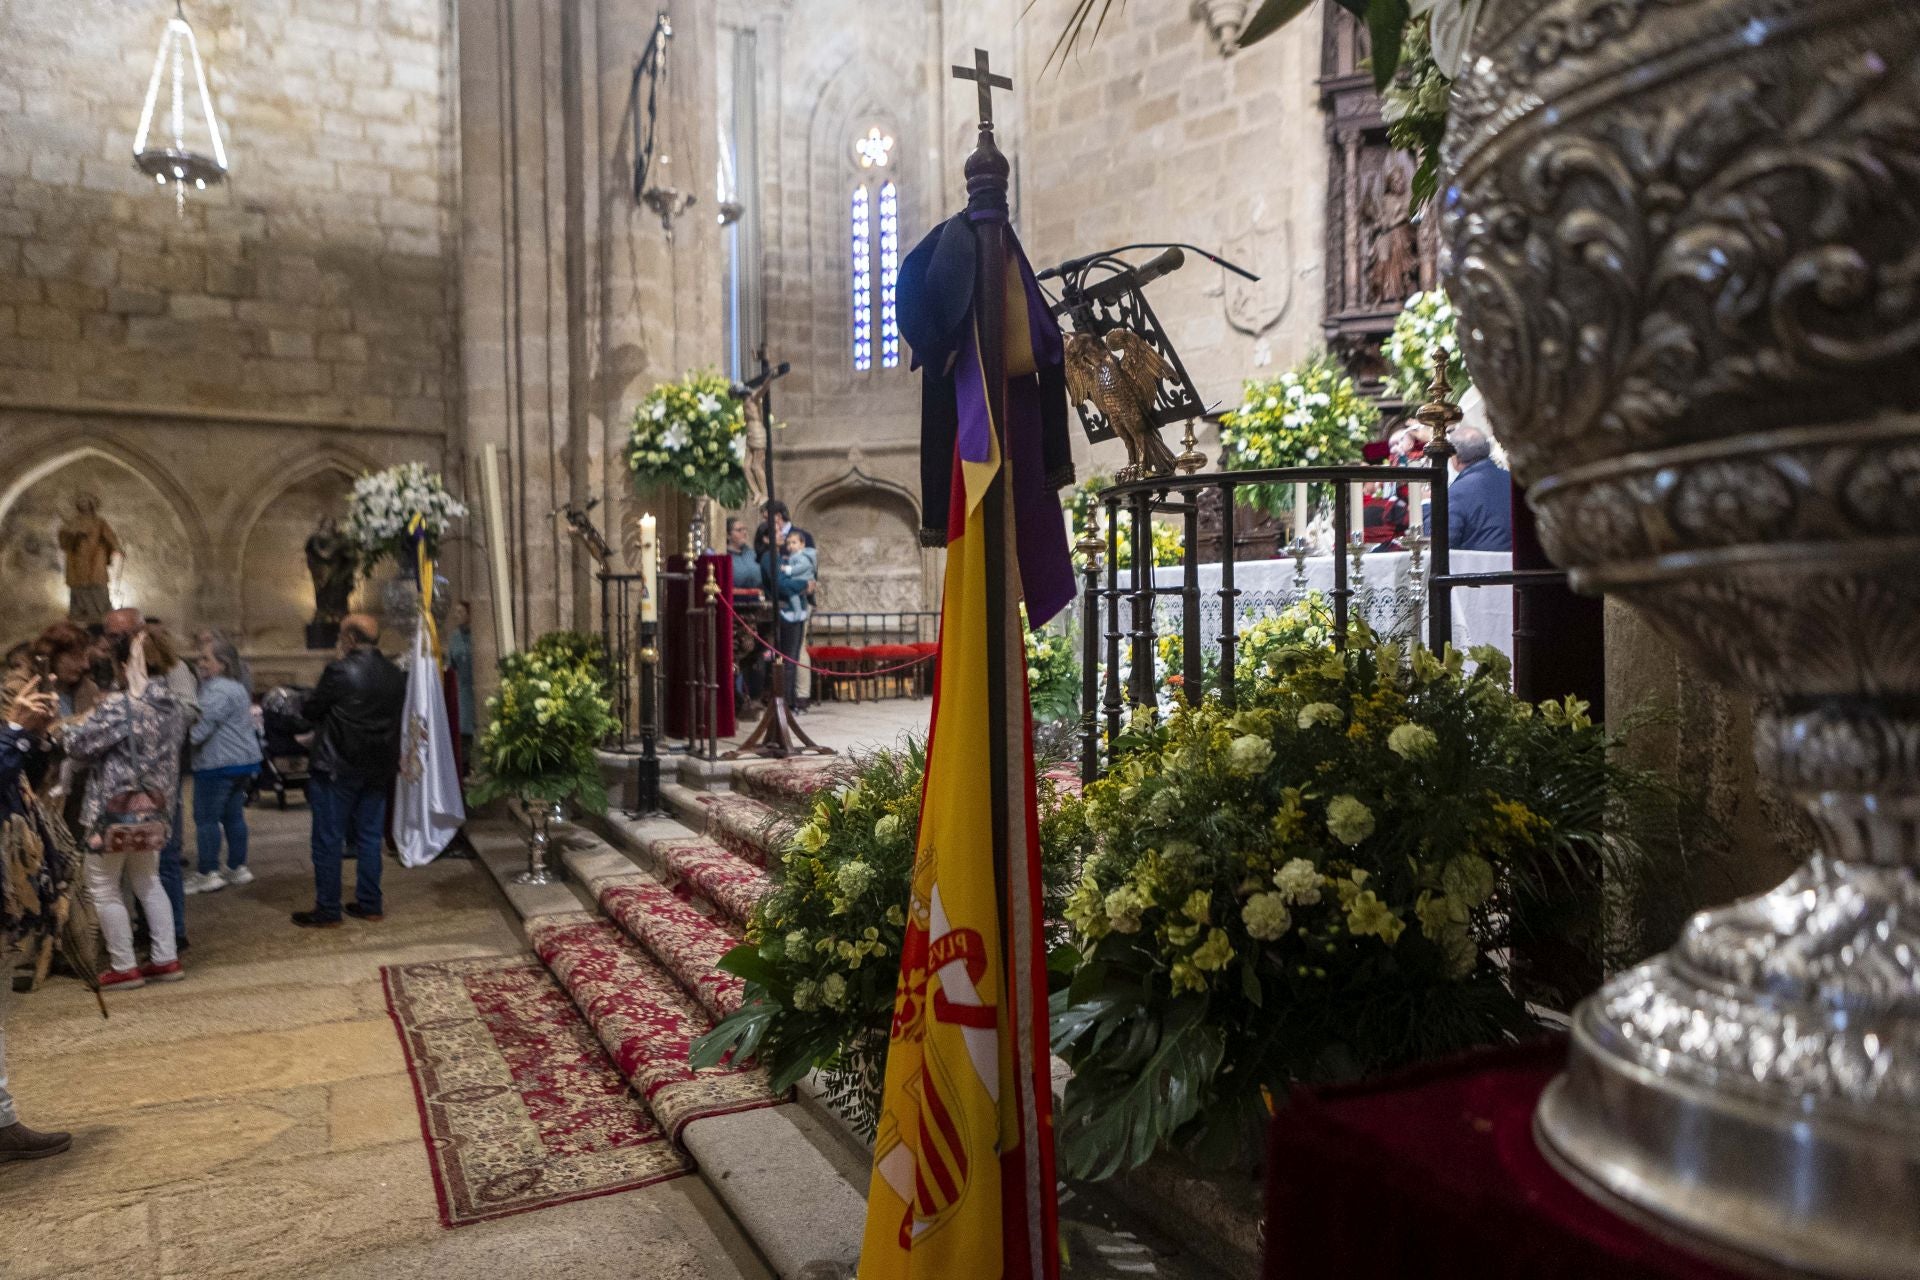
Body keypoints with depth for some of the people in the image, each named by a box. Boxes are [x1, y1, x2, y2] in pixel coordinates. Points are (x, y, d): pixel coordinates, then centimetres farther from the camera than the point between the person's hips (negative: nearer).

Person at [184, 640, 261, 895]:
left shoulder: (218, 690, -16)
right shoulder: (236, 687, 18)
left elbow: (199, 728, -19)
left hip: (219, 764, -10)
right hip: (242, 761, 10)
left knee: (206, 818, -1)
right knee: (234, 816, 15)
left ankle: (208, 873, 3)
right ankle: (238, 868, 20)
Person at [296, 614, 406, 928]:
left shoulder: (339, 672, -14)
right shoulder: (396, 675, 4)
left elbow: (309, 711, -6)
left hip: (337, 768, -6)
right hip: (378, 769, 6)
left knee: (328, 840, 3)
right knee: (369, 837, 13)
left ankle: (327, 911, 8)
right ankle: (369, 904, 17)